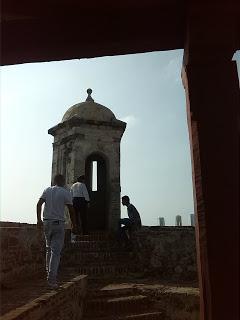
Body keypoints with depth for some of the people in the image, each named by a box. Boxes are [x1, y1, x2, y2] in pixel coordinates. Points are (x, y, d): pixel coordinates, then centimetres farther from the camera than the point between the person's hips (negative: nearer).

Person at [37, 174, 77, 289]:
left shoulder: (47, 190, 9)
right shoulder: (66, 192, -3)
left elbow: (39, 204, -2)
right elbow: (71, 210, -5)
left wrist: (39, 219, -3)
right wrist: (74, 225, 3)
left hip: (46, 222, 5)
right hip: (58, 223, -5)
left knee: (49, 249, 20)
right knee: (56, 252, -2)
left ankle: (49, 273, 24)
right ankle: (52, 279, -3)